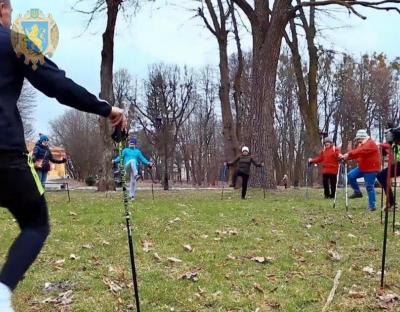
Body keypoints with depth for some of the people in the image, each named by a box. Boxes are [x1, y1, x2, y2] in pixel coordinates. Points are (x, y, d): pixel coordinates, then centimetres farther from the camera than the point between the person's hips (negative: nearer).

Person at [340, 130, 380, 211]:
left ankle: (372, 206, 1)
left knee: (369, 187, -7)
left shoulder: (370, 143, -16)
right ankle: (357, 192, 10)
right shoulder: (361, 144, 16)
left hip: (371, 169, -9)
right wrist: (345, 156, -12)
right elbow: (356, 153, 5)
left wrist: (348, 154, -39)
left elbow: (360, 151, -32)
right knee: (350, 176, -4)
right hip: (362, 168, 9)